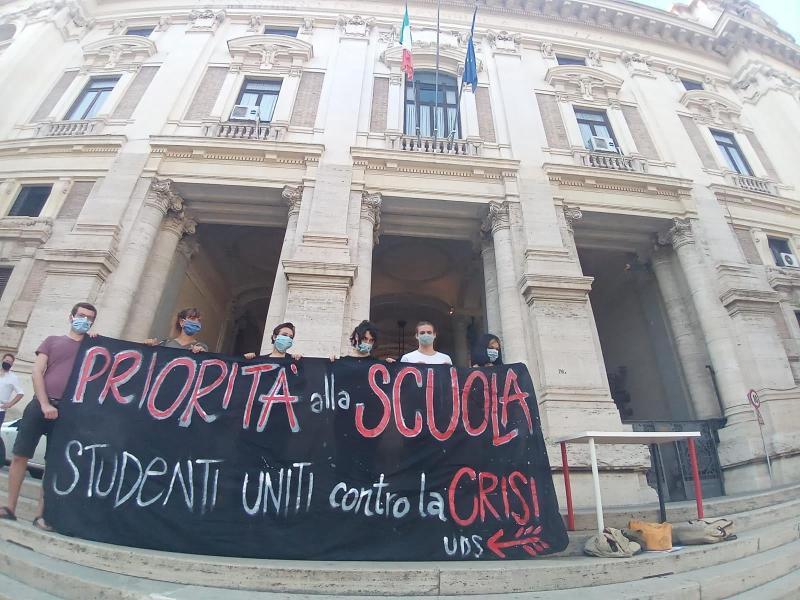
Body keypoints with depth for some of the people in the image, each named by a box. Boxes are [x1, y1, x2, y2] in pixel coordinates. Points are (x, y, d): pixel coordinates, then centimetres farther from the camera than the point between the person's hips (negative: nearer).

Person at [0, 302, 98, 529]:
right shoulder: (53, 341, 10)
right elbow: (37, 373, 2)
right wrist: (44, 404, -9)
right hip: (41, 405, 0)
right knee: (20, 456, 3)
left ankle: (41, 514, 12)